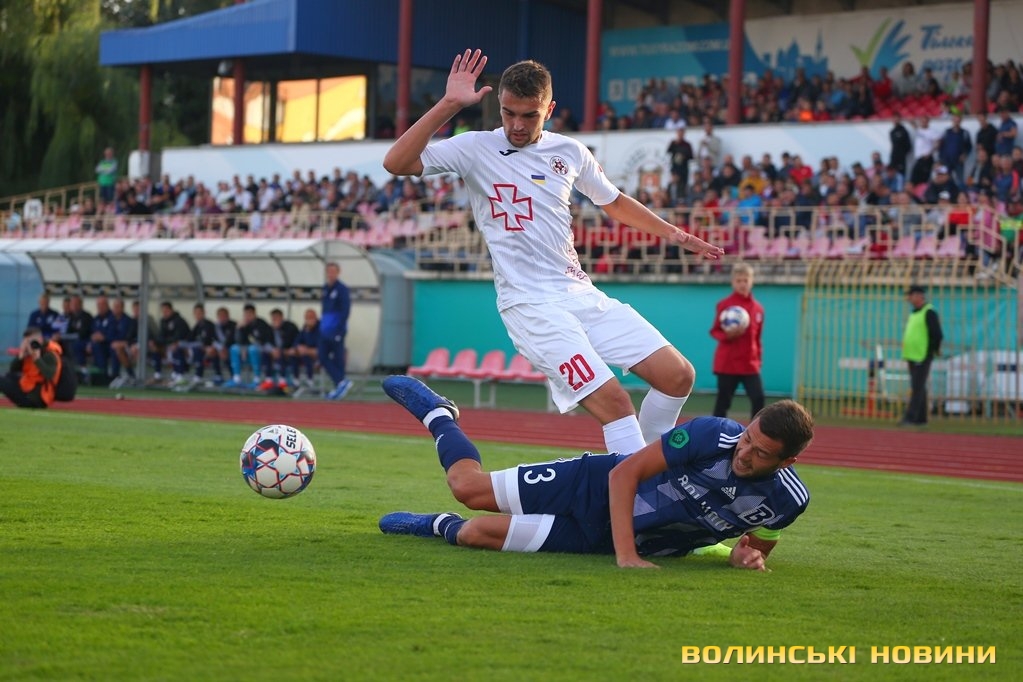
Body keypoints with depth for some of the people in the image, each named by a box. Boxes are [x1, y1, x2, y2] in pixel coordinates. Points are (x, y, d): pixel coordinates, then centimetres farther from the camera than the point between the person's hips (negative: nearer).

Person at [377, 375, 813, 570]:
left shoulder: (787, 502, -22)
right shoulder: (714, 434, -29)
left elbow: (756, 543, 1)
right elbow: (626, 473, -23)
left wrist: (748, 556, -24)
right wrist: (626, 554, -34)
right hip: (601, 487, -2)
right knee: (467, 485, 4)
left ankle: (444, 528, 28)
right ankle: (437, 413, 37)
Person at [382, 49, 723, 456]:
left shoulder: (570, 152, 11)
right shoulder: (476, 149, -2)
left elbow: (613, 202, 29)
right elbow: (397, 163, -15)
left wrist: (673, 233, 22)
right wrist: (448, 105, -21)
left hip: (583, 295, 6)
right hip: (531, 305, -6)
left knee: (678, 375, 0)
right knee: (613, 401, -21)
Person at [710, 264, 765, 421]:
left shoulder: (758, 308, 7)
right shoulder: (724, 305, -6)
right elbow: (715, 331, -3)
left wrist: (759, 358, 11)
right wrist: (727, 334, -23)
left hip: (750, 364, 3)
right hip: (727, 363, -3)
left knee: (758, 398, -8)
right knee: (723, 401, 2)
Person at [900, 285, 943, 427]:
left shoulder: (929, 313, -11)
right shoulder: (914, 313, 18)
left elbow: (937, 334, -15)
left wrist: (935, 350, -7)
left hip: (922, 357, -9)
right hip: (912, 356, 9)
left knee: (917, 388, -11)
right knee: (918, 388, 12)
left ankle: (910, 418, -16)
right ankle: (921, 418, 16)